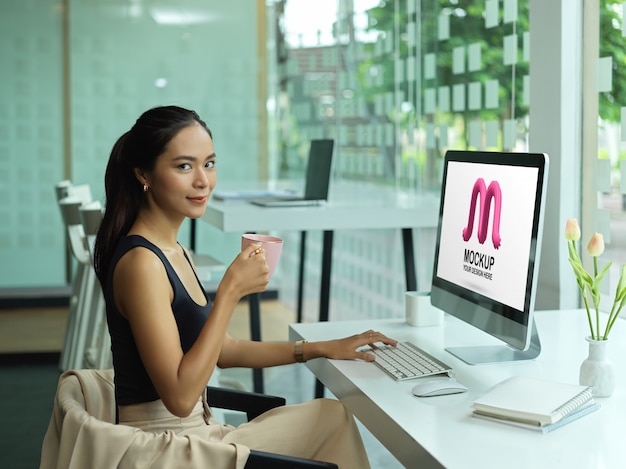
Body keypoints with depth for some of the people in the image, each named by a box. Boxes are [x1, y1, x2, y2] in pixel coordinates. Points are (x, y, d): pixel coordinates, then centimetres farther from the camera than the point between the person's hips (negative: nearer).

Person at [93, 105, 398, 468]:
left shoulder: (173, 251, 9)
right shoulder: (141, 263, -21)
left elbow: (223, 350, 16)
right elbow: (180, 396, -25)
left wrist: (321, 349, 14)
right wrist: (231, 291, -25)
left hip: (196, 433, 9)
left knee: (333, 414, 13)